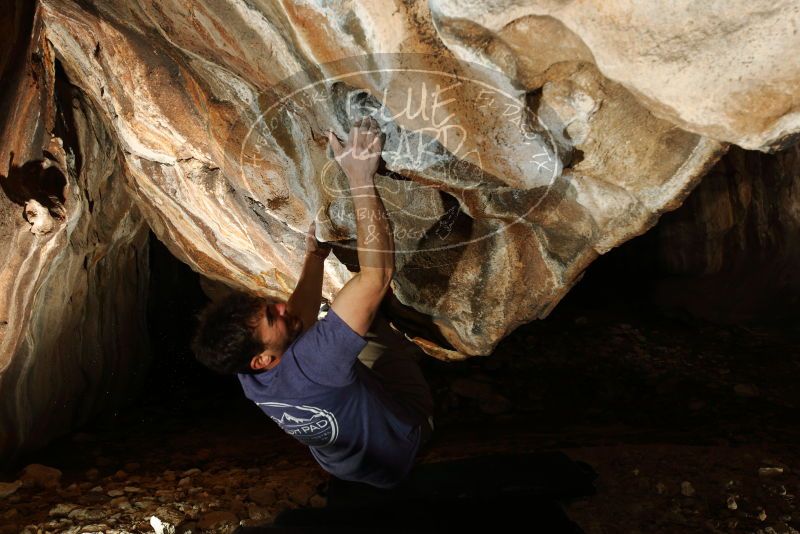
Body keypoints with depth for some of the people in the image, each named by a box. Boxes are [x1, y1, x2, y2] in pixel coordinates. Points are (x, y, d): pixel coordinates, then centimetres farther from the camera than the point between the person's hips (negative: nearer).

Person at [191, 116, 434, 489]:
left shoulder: (249, 377, -23)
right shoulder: (311, 365, -46)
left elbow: (299, 319, -4)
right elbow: (376, 276, -50)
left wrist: (315, 253, -1)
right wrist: (360, 179, -48)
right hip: (402, 444, -5)